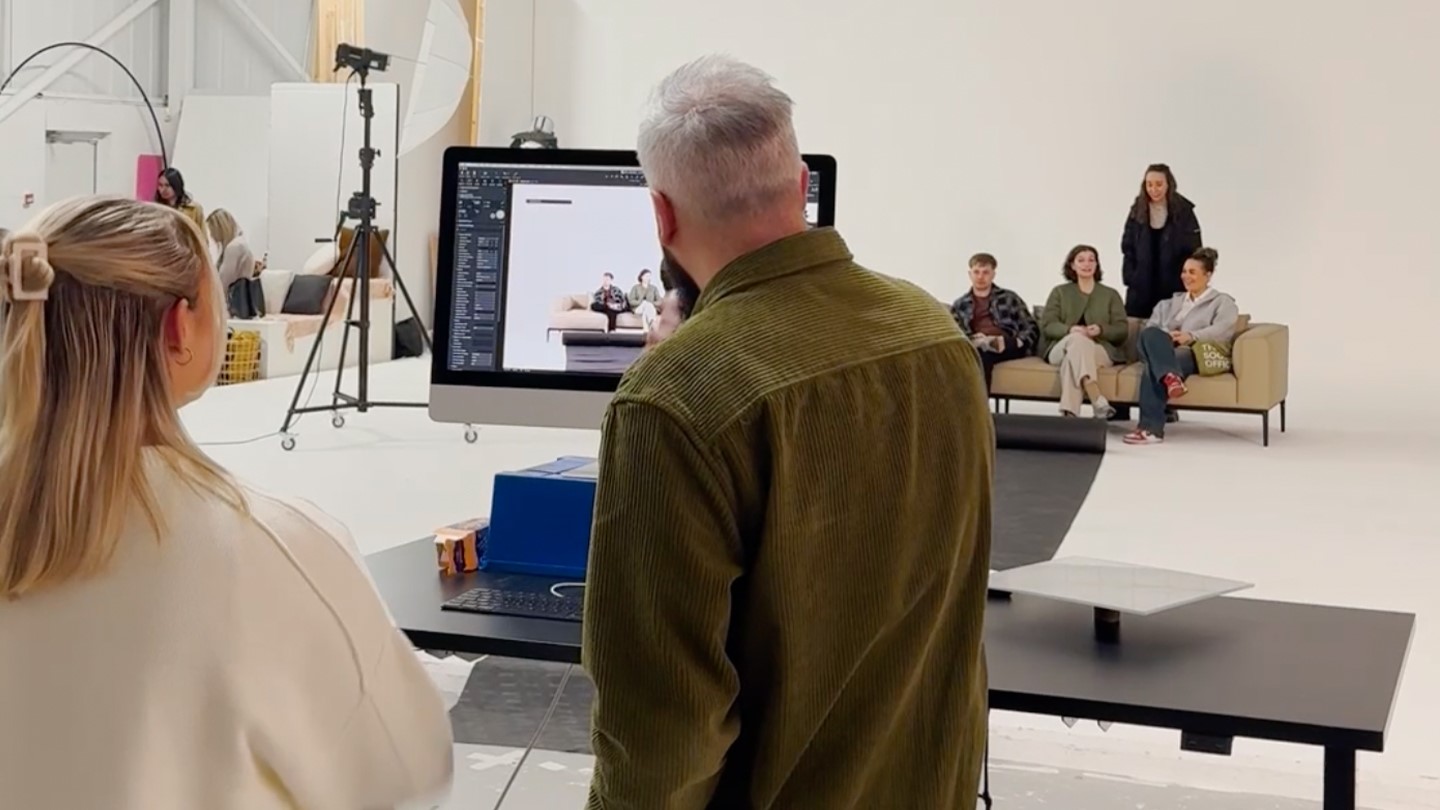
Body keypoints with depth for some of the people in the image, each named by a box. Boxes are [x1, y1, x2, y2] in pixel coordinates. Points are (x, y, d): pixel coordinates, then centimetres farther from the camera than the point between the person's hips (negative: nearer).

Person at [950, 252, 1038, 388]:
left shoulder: (1009, 298, 22)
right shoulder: (960, 306, 26)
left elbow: (1032, 329, 15)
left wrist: (1019, 342, -8)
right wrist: (972, 341, -10)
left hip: (1008, 347, -1)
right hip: (975, 347, 1)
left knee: (983, 352, -39)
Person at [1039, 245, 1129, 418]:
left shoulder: (1110, 294, 20)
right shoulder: (1060, 292, 21)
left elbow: (1123, 330, 8)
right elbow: (1047, 325, 5)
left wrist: (1101, 330, -16)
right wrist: (1071, 330, -18)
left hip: (1102, 350, 0)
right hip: (1061, 348, 0)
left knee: (1073, 357, -36)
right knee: (1078, 339, -38)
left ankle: (1069, 411, -55)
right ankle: (1098, 400, -58)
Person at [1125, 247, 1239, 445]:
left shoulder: (1223, 302, 17)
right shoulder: (1170, 303, 33)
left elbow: (1222, 330, -4)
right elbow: (1149, 327, 16)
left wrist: (1192, 336, -21)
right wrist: (1163, 337, -9)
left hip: (1194, 355, -4)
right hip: (1162, 353, 4)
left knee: (1153, 368, -37)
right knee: (1150, 334, -35)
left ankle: (1151, 428, -46)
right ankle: (1169, 376, -55)